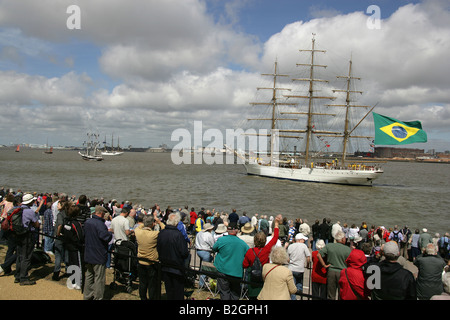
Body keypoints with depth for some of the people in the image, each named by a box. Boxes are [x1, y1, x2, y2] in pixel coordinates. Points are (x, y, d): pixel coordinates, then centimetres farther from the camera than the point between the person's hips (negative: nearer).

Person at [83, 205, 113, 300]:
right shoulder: (100, 224, -23)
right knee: (99, 278, 2)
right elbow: (106, 237, -27)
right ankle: (97, 297, 8)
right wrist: (110, 232, -7)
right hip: (99, 256, -8)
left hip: (88, 255, 8)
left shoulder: (87, 222, 5)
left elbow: (84, 235, 17)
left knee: (89, 275, 20)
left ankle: (87, 295, 30)